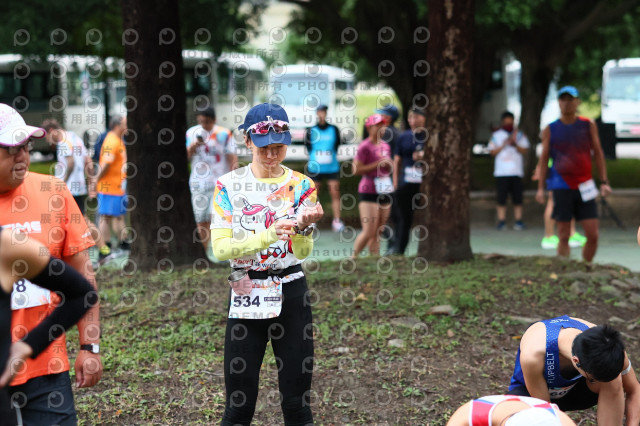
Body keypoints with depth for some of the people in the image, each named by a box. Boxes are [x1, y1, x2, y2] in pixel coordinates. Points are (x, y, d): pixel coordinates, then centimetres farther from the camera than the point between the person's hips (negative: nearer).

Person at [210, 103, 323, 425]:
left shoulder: (301, 186, 2)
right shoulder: (228, 185, -1)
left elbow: (303, 251, -8)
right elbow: (220, 247, -11)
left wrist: (304, 227, -30)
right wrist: (268, 235, -24)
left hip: (291, 293, 1)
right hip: (245, 294, -1)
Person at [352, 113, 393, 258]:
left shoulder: (385, 146, 14)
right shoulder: (365, 146, -9)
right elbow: (356, 170, -15)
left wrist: (388, 164, 4)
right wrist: (377, 164, -16)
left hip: (385, 191, 7)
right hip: (369, 192, -7)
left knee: (377, 233, 8)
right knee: (368, 232, -10)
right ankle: (353, 258, 5)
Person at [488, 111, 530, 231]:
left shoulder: (519, 135, 12)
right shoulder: (496, 135, 11)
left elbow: (524, 151, 4)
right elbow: (493, 152, 4)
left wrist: (515, 144, -12)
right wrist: (504, 144, -8)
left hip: (516, 171, 1)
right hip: (501, 172, 0)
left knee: (517, 198, -2)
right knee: (501, 198, -4)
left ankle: (518, 221, 2)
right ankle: (502, 221, 1)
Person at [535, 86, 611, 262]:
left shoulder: (588, 125, 7)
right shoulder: (550, 130, 4)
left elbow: (598, 153, 9)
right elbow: (543, 159, 8)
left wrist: (604, 182, 2)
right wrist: (540, 188, 1)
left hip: (585, 187, 1)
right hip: (561, 188, -1)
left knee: (593, 235, -2)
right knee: (563, 237, -1)